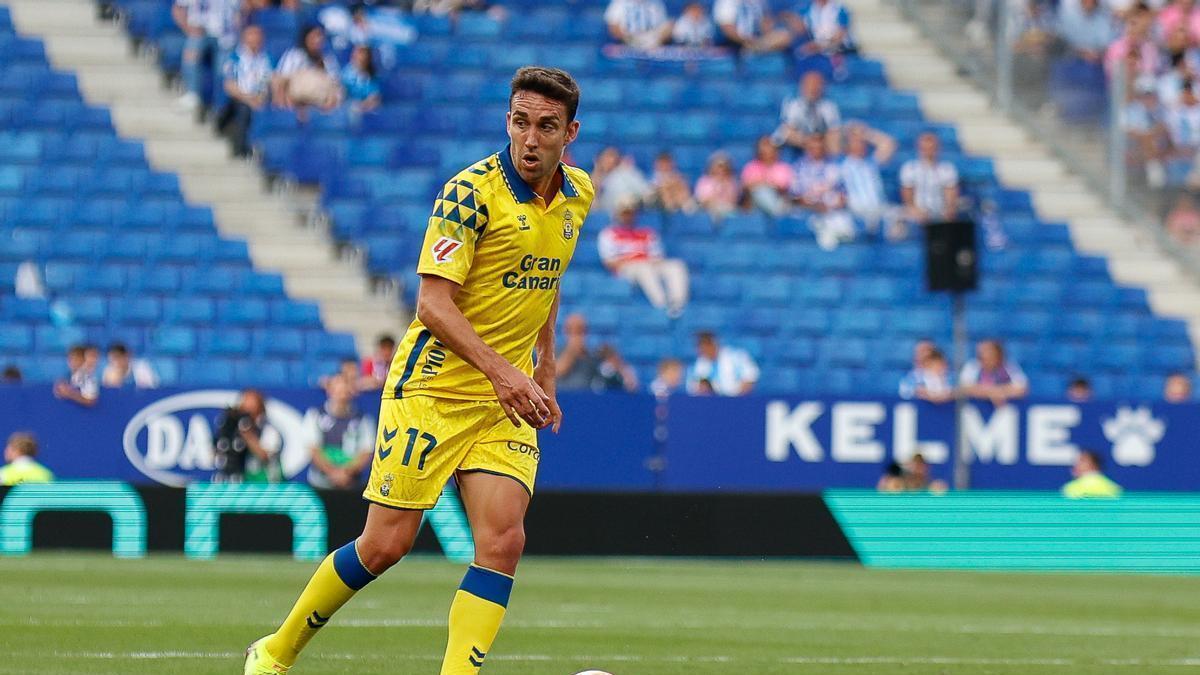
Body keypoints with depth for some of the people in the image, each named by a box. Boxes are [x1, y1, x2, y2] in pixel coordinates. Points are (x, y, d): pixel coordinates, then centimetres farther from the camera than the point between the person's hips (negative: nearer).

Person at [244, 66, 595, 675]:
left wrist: (544, 375, 21)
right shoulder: (472, 190, -16)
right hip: (434, 388, -5)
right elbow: (433, 302, -21)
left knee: (503, 541, -12)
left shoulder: (577, 196, 6)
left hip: (509, 398, 5)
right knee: (386, 544, -2)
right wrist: (498, 369, -32)